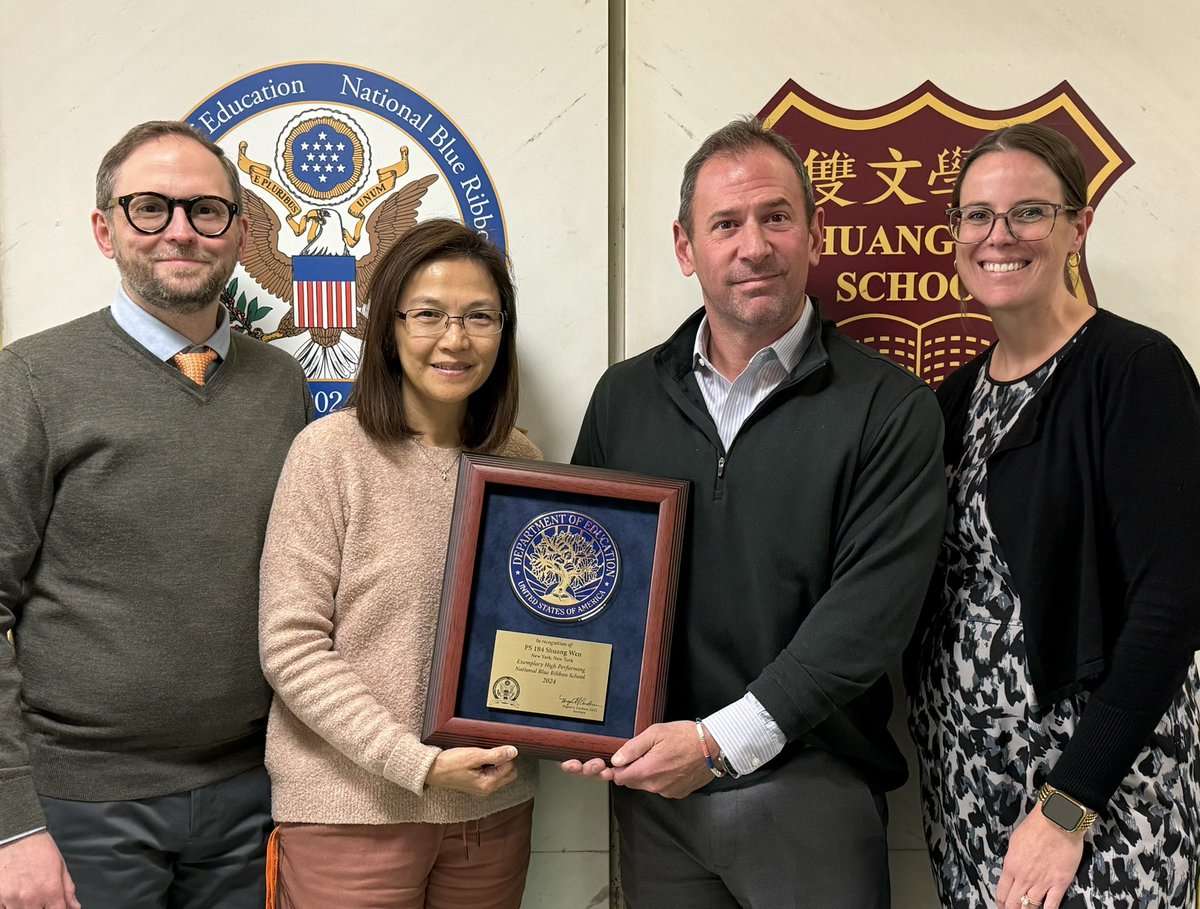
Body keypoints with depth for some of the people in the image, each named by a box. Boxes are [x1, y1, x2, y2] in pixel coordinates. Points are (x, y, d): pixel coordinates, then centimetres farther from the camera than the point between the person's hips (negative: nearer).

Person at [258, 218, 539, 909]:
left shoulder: (520, 459, 4)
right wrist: (418, 763, -17)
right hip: (355, 807, -4)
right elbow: (291, 646, -12)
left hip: (495, 801, 4)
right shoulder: (332, 451, -9)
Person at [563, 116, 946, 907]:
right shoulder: (626, 396, 5)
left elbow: (869, 612, -14)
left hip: (811, 791, -3)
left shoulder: (890, 408, -8)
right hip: (653, 790, 4)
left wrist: (724, 740, -18)